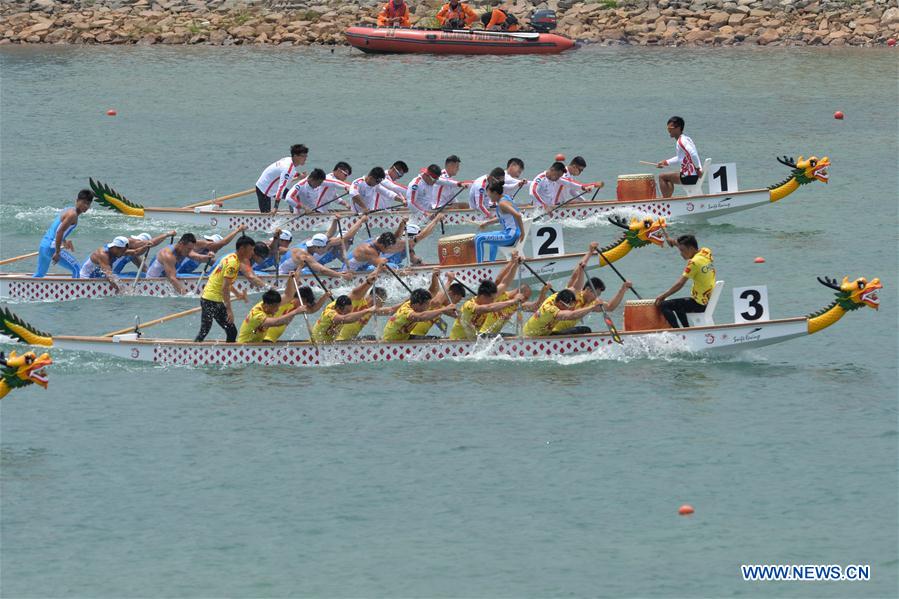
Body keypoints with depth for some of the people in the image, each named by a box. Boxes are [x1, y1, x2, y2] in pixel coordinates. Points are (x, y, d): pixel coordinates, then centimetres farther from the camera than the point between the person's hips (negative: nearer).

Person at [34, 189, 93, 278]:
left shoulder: (68, 210, 16)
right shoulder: (73, 215, -14)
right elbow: (59, 232, -21)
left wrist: (64, 242, 26)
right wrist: (57, 252, -20)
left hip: (43, 244, 10)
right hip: (52, 247, -10)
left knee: (40, 274, 23)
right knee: (77, 268, -7)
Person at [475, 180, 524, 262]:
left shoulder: (502, 203, -18)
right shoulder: (506, 198, 12)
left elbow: (517, 215, -31)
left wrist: (522, 233, -26)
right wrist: (487, 223, 24)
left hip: (510, 236, -10)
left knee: (479, 238, -12)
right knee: (493, 239, 40)